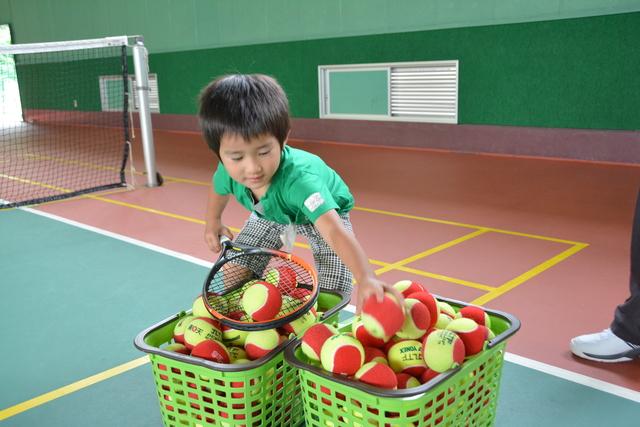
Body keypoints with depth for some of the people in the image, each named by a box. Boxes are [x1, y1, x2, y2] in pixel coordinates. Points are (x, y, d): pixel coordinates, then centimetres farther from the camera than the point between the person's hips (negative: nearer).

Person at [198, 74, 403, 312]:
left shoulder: (299, 179, -49)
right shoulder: (229, 171, -31)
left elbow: (334, 232, -63)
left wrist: (367, 278, -77)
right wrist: (213, 222, 8)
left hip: (323, 214, -4)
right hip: (272, 213, 5)